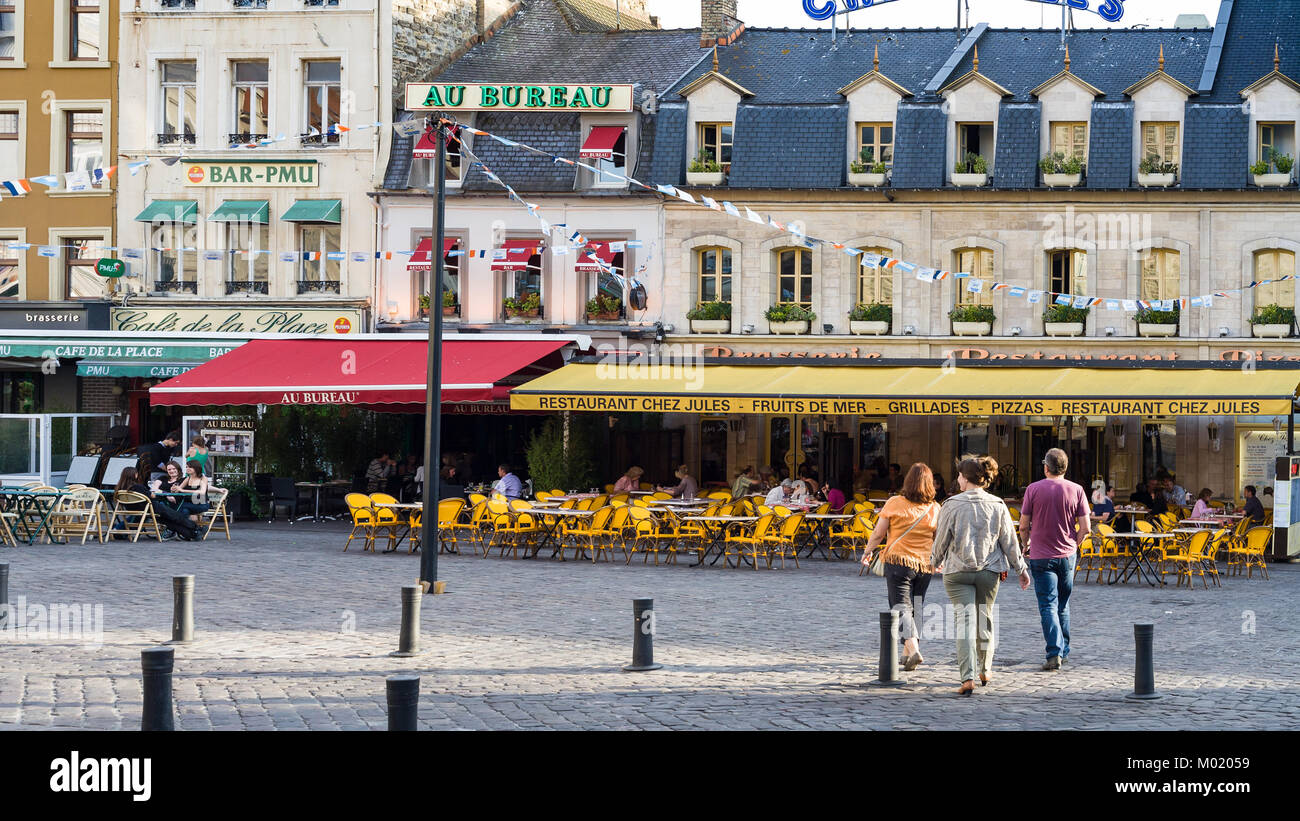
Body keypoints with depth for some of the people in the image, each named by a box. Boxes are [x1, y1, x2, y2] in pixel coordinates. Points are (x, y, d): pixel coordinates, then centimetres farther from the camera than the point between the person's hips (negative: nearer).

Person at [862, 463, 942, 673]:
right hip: (925, 565, 4)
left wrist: (868, 551, 16)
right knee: (916, 608, 15)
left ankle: (913, 650, -26)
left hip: (898, 562, -4)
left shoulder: (895, 504, -6)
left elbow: (878, 534, -1)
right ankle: (907, 655, 23)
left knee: (901, 607, -7)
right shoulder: (935, 509, 1)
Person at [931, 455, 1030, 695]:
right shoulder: (998, 506, -1)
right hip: (989, 571, 3)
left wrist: (936, 561, 17)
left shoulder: (953, 505, -9)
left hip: (957, 571, -3)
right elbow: (1010, 541, 3)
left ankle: (968, 677, -17)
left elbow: (941, 539, -2)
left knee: (965, 621, -5)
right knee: (985, 619, 19)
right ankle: (985, 671, 34)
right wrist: (1020, 569, 14)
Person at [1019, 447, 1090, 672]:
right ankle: (1064, 651, 25)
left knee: (1048, 606, -3)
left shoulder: (1034, 489, -7)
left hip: (1041, 557, -3)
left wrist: (1028, 543, 16)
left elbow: (1024, 526, -3)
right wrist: (1074, 544, 14)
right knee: (1063, 606, 17)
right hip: (1067, 555, 3)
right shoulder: (1076, 490, -2)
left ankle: (1054, 653, -15)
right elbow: (1085, 528, -4)